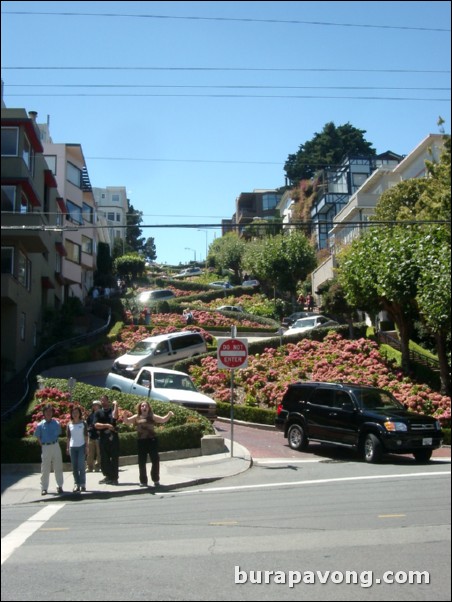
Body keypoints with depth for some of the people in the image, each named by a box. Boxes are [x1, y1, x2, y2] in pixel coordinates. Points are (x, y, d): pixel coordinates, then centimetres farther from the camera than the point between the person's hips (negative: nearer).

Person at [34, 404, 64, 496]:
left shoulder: (56, 424, 0)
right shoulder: (40, 425, -4)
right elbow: (38, 437, 5)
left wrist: (54, 443, 4)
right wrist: (43, 446, 0)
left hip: (55, 446, 1)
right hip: (45, 447, -1)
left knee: (58, 467, 7)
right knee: (45, 469, 3)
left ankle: (60, 486, 18)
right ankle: (44, 488, 11)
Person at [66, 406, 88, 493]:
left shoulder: (83, 423, 0)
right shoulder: (69, 424, 5)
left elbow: (86, 435, 1)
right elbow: (68, 437, 10)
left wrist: (86, 446, -3)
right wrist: (67, 447, 6)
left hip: (81, 446, -3)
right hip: (72, 447, 3)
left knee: (81, 466, -7)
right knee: (74, 467, 4)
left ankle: (83, 484, -1)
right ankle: (76, 484, 9)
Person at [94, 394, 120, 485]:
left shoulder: (113, 410, 5)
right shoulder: (98, 413, 10)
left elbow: (115, 417, -18)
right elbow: (96, 425, -3)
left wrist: (116, 405, -19)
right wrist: (106, 425, -17)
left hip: (113, 438, -3)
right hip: (103, 438, 3)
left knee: (114, 458, -2)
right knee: (104, 459, 9)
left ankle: (114, 478, 3)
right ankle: (108, 476, 24)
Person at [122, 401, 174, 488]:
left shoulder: (152, 416, 4)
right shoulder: (136, 417, 6)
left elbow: (163, 420, 1)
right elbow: (126, 421, 4)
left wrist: (169, 415, -17)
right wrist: (125, 415, -17)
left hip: (152, 440, -1)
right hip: (141, 441, 1)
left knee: (155, 460, 2)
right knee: (142, 462, 7)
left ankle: (156, 480, 17)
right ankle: (143, 481, 19)